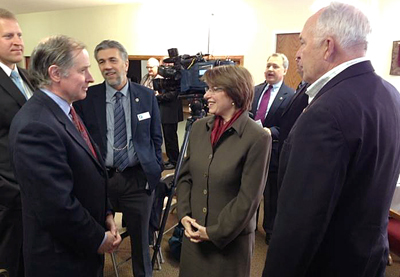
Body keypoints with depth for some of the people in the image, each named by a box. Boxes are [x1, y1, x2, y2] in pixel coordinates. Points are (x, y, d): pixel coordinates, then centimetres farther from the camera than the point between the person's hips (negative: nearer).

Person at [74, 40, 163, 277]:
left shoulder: (147, 96, 2)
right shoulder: (87, 98, -2)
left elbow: (156, 137, 7)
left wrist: (156, 169, 3)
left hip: (138, 178, 1)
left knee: (141, 236, 15)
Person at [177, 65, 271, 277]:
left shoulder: (257, 138, -18)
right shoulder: (199, 127, 0)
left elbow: (249, 198, -16)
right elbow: (185, 176, 7)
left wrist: (215, 232, -12)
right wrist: (184, 215, -4)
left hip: (231, 239, -5)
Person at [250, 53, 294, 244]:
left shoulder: (290, 96, -10)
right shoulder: (255, 90, 7)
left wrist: (271, 131, -26)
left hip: (272, 151, -5)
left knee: (271, 194, 11)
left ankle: (270, 230, 32)